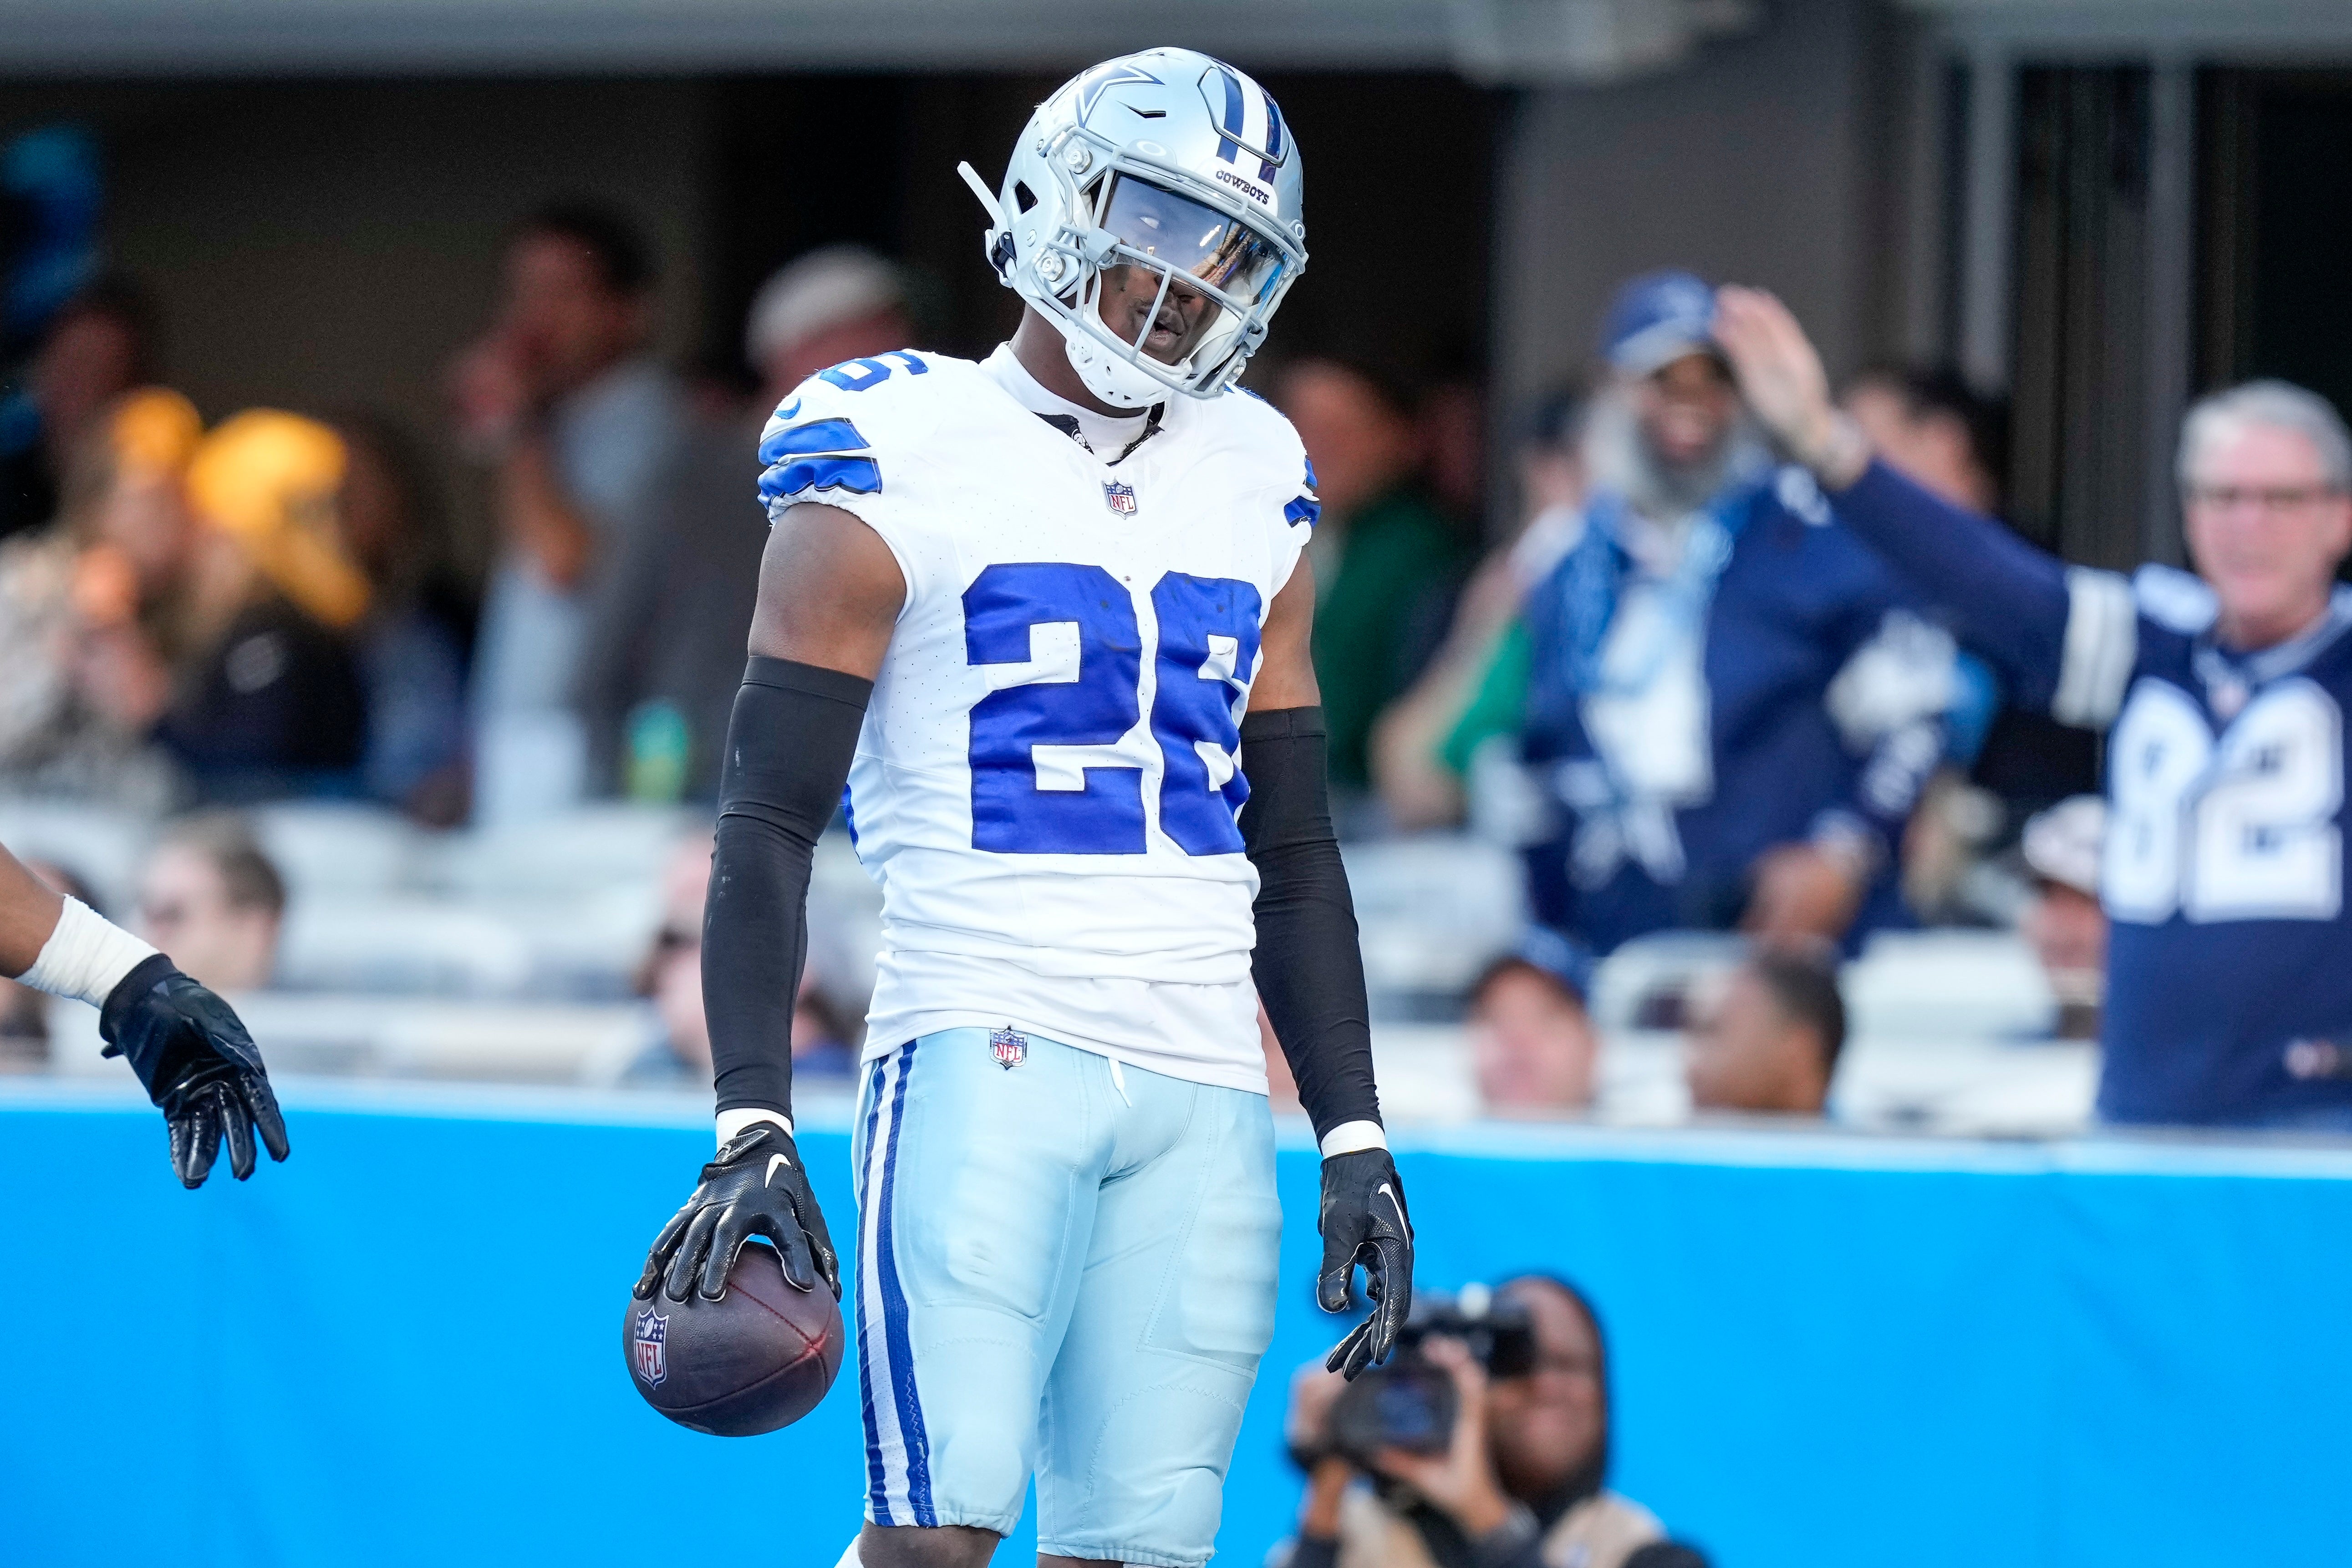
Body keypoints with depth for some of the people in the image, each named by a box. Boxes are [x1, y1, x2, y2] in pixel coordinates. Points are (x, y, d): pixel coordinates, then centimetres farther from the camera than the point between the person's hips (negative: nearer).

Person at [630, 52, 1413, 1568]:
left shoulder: (1250, 488, 15)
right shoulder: (902, 469, -1)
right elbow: (769, 826, -4)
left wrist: (1356, 1136, 14)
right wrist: (752, 1122, -14)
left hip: (1205, 1092, 5)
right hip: (986, 1047, -5)